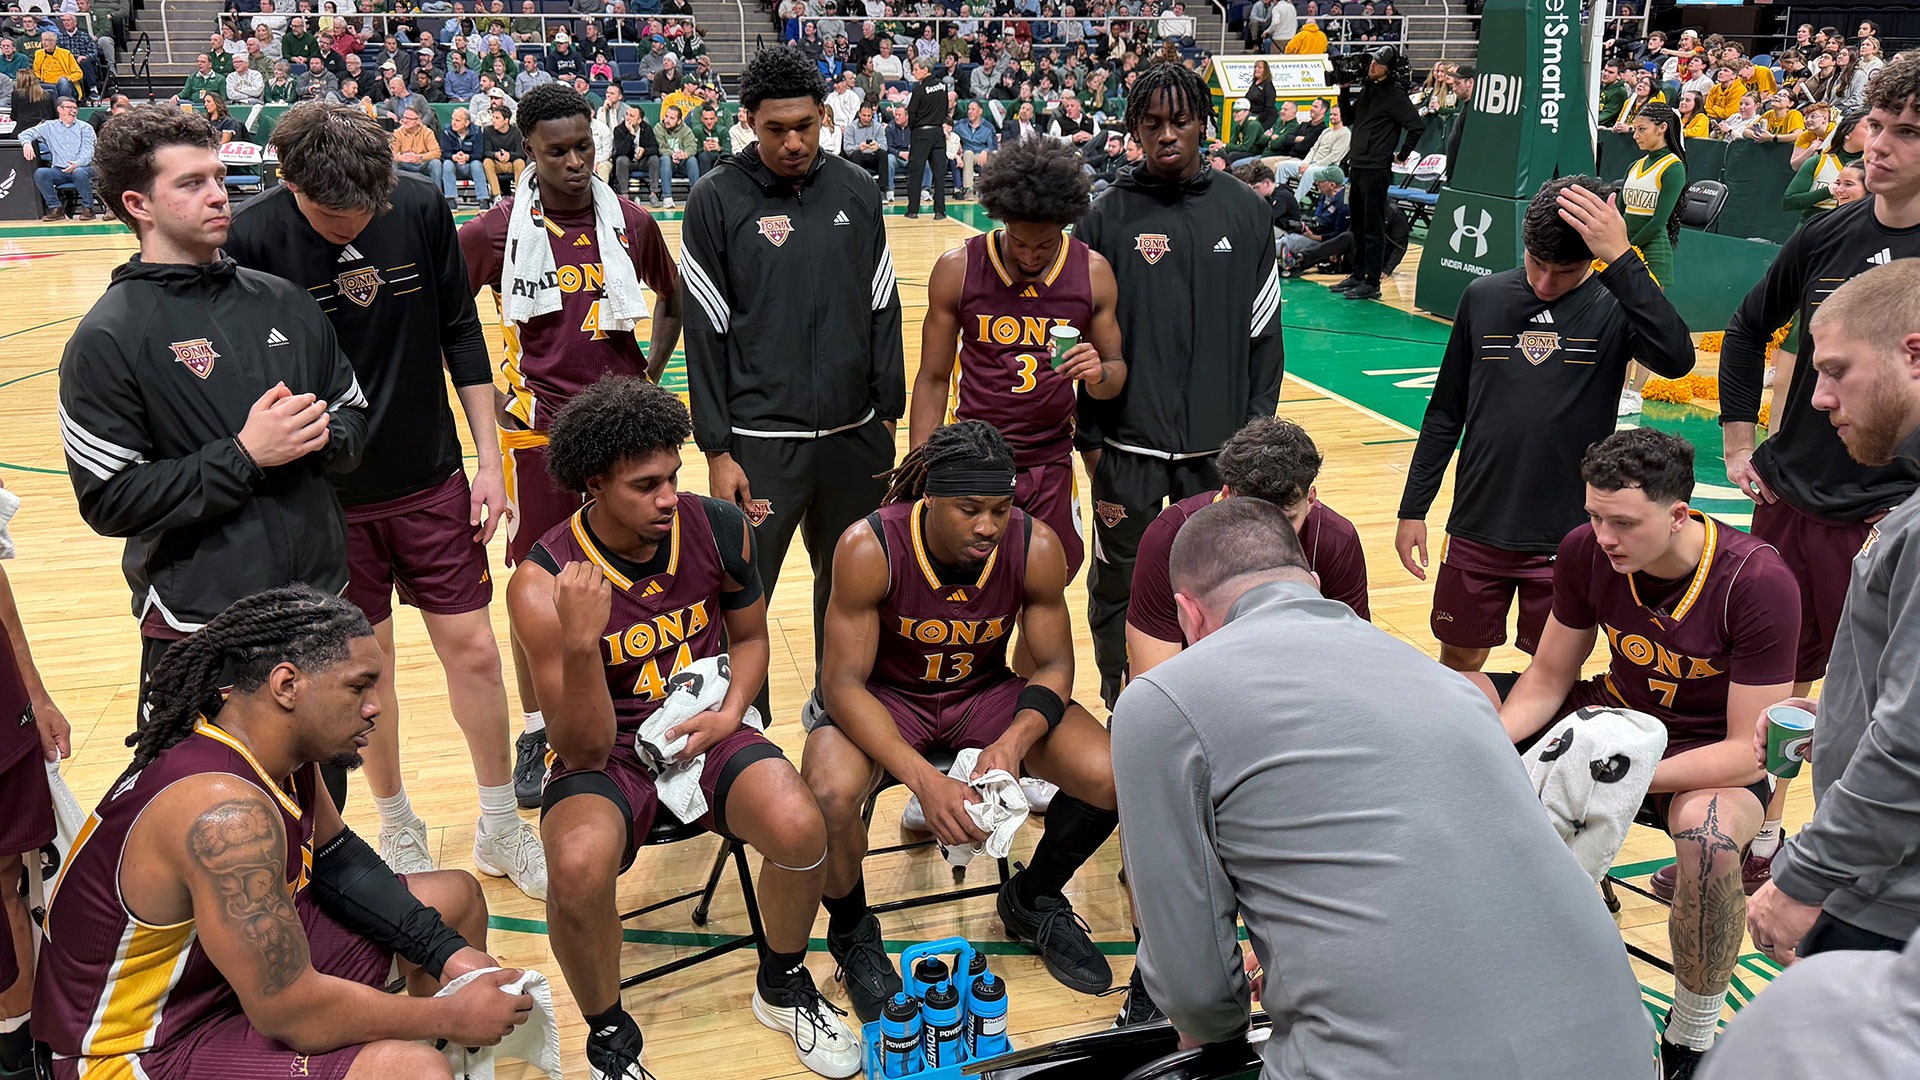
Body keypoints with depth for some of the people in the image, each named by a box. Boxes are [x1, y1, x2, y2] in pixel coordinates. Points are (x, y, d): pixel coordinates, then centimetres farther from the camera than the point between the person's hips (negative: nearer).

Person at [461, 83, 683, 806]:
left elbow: (672, 299, 19)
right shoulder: (499, 229, -5)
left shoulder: (631, 223, 2)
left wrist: (650, 376, 11)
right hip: (539, 426, -2)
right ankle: (535, 732, 20)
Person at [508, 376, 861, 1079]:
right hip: (607, 751, -2)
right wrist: (580, 644, -35)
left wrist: (730, 714, -9)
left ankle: (782, 988, 8)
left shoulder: (719, 529, -9)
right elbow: (583, 749, -18)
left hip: (705, 733, 3)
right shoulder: (542, 585, -19)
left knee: (800, 828, -26)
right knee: (579, 869, -34)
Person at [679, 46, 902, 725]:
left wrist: (888, 414, 8)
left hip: (856, 434, 4)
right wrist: (717, 451, -8)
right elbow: (705, 333, -5)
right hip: (761, 440, -4)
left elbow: (883, 311, 10)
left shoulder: (856, 190, 5)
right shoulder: (718, 200, -5)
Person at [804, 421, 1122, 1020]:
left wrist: (1015, 740, -30)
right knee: (831, 796, -35)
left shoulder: (1036, 548, -19)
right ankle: (852, 930, 2)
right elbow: (843, 683, -24)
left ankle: (1031, 901, 14)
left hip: (983, 691, 3)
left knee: (1109, 777, -19)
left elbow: (1054, 665, -8)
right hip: (881, 696, -2)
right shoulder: (869, 549, -27)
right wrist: (923, 779, -38)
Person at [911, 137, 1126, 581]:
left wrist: (1100, 374, -18)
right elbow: (933, 379, 0)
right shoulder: (957, 270, -6)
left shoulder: (1094, 272, -2)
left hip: (1052, 464, 2)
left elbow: (1117, 369, 8)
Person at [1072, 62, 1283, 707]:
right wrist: (1089, 436, -1)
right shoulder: (1107, 219, -1)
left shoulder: (1246, 212, 4)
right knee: (1119, 585, 8)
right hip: (1128, 447, -1)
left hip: (1219, 445, 1)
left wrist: (1258, 424, 3)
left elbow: (1263, 329, 7)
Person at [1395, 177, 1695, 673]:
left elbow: (1677, 358, -29)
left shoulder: (1613, 308, -7)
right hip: (1477, 528, 2)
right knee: (1458, 661, 13)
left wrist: (1621, 259, -31)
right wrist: (1413, 508, 7)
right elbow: (1446, 413, 8)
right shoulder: (1484, 297, 1)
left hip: (1570, 538, -2)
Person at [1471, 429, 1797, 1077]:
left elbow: (1749, 749, -25)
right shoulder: (1586, 552, -14)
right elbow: (1549, 676, -2)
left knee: (1708, 831, -41)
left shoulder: (1759, 583, -27)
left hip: (1711, 755, -5)